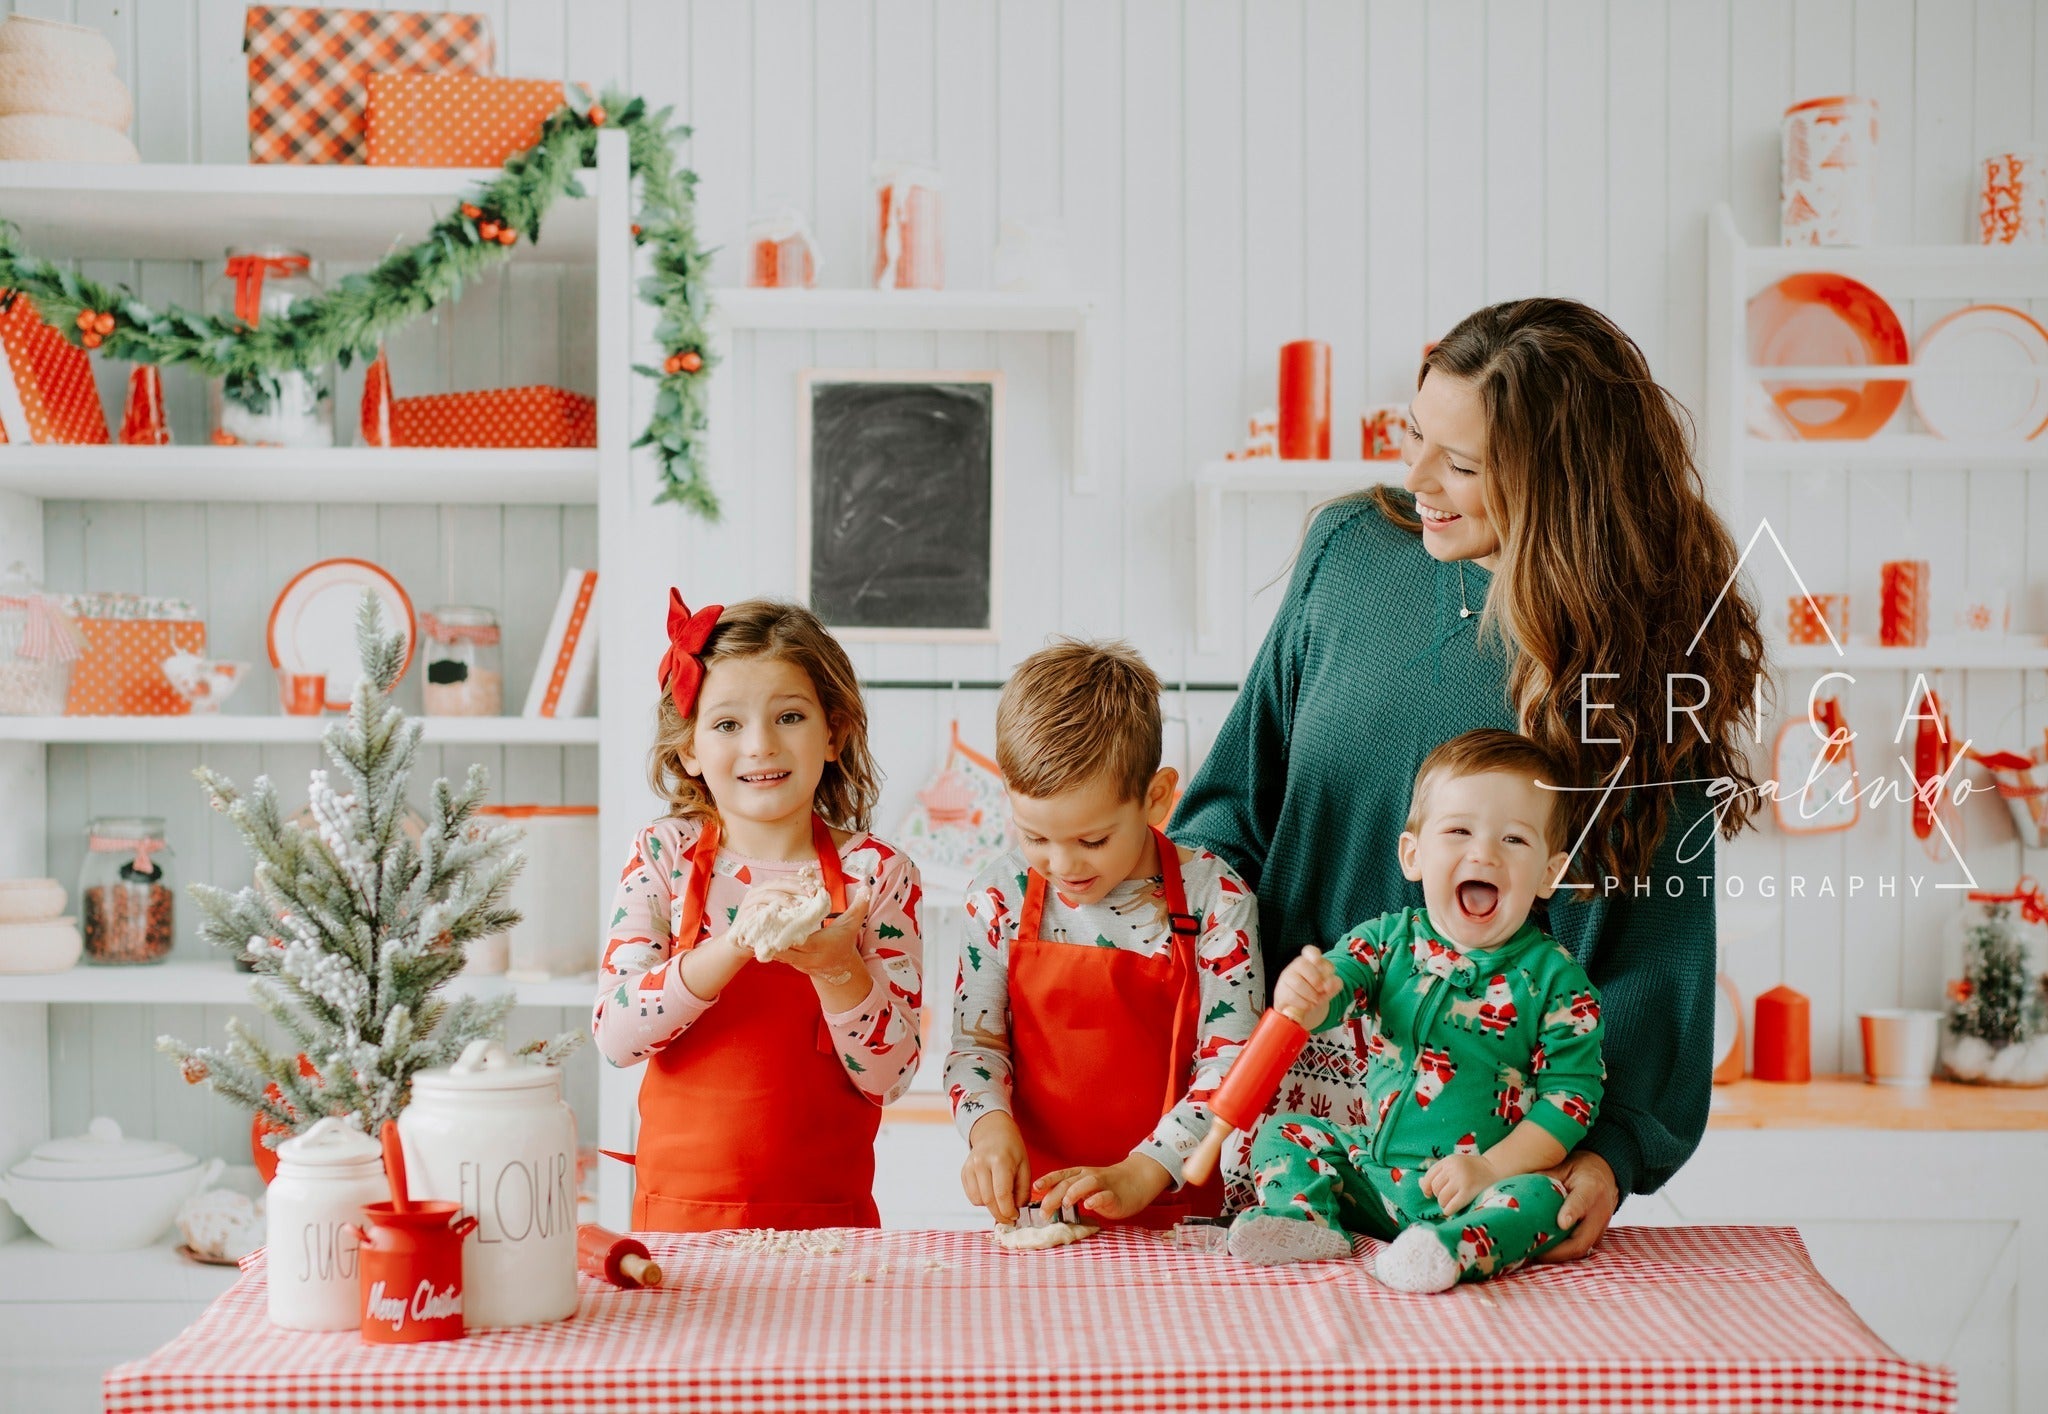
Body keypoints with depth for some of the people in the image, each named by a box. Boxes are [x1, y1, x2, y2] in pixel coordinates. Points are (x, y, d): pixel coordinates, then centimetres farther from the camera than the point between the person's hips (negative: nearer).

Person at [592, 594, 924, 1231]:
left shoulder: (877, 873, -2)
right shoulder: (664, 856, 0)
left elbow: (890, 1076, -5)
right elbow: (614, 1036, -10)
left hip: (826, 1218, 0)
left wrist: (837, 968, -21)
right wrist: (733, 948, -22)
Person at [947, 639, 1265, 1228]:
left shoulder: (1214, 897, -6)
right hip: (1034, 1209, -1)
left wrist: (1140, 1176, -17)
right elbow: (976, 1040, 8)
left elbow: (1231, 1060, -7)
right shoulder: (999, 896, 1)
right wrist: (989, 1124, -13)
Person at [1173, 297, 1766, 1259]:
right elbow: (1241, 787, 10)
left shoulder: (1647, 641, -8)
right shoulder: (1352, 549, 0)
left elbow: (1661, 938, -8)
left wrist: (1610, 1148, -18)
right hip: (1293, 1068, 2)